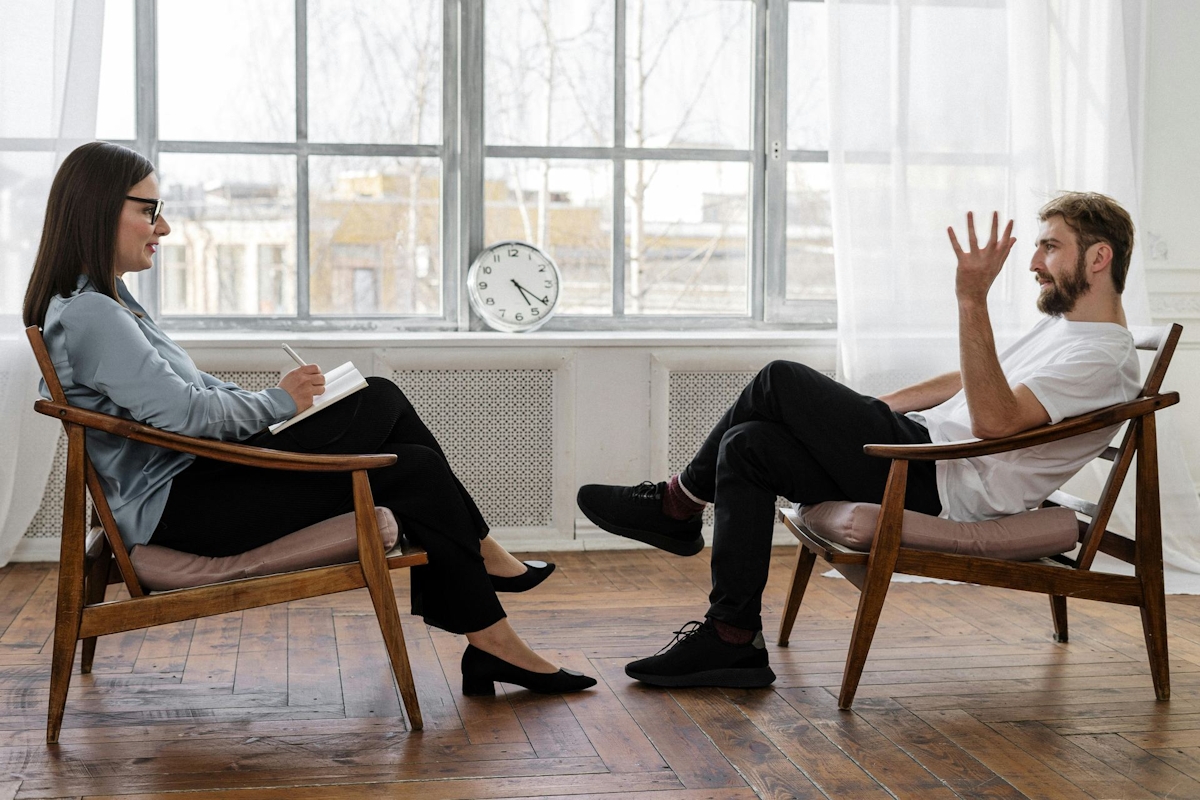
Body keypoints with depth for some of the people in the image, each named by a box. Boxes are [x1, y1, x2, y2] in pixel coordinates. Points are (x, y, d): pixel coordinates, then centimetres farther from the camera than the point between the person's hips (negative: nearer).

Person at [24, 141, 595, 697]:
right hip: (177, 505, -11)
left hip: (197, 472, 11)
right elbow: (184, 411, -23)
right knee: (414, 473, -10)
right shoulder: (86, 313, -18)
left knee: (382, 399, 3)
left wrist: (276, 399, 5)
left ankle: (479, 557, 7)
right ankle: (493, 645, -1)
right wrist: (279, 402, -8)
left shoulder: (101, 300, 16)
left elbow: (191, 389, 19)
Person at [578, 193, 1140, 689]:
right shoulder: (1062, 323, 21)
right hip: (927, 449, 11)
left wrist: (973, 301, -34)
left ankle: (679, 504, 4)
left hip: (945, 485, -11)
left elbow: (993, 418, -28)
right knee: (747, 446, -3)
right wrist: (864, 409, 24)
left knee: (781, 381, -14)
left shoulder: (1104, 358, -13)